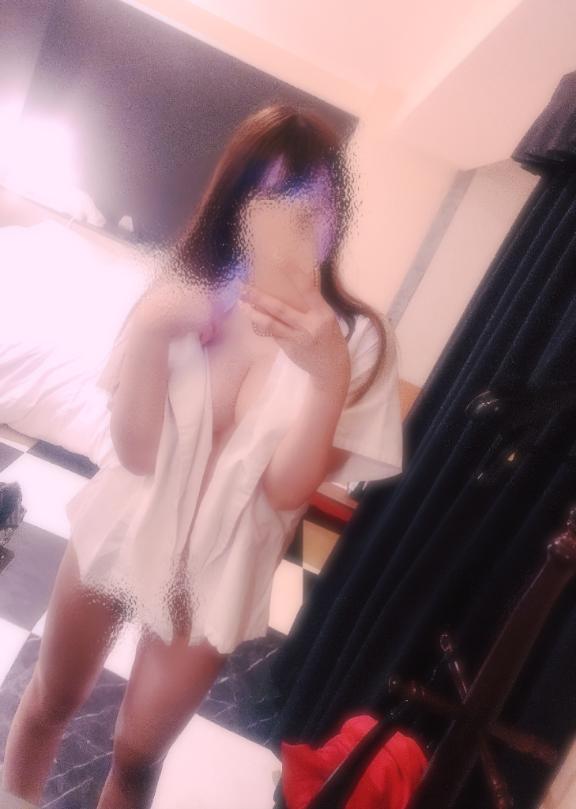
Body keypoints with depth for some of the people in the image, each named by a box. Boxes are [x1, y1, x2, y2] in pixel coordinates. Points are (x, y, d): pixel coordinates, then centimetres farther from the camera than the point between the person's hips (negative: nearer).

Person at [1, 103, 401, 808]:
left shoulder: (357, 337, -16)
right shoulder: (187, 293, -12)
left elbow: (287, 490, -21)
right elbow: (136, 452, -16)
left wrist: (328, 374, -36)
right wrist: (149, 334, -30)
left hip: (215, 574, -1)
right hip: (120, 532, 2)